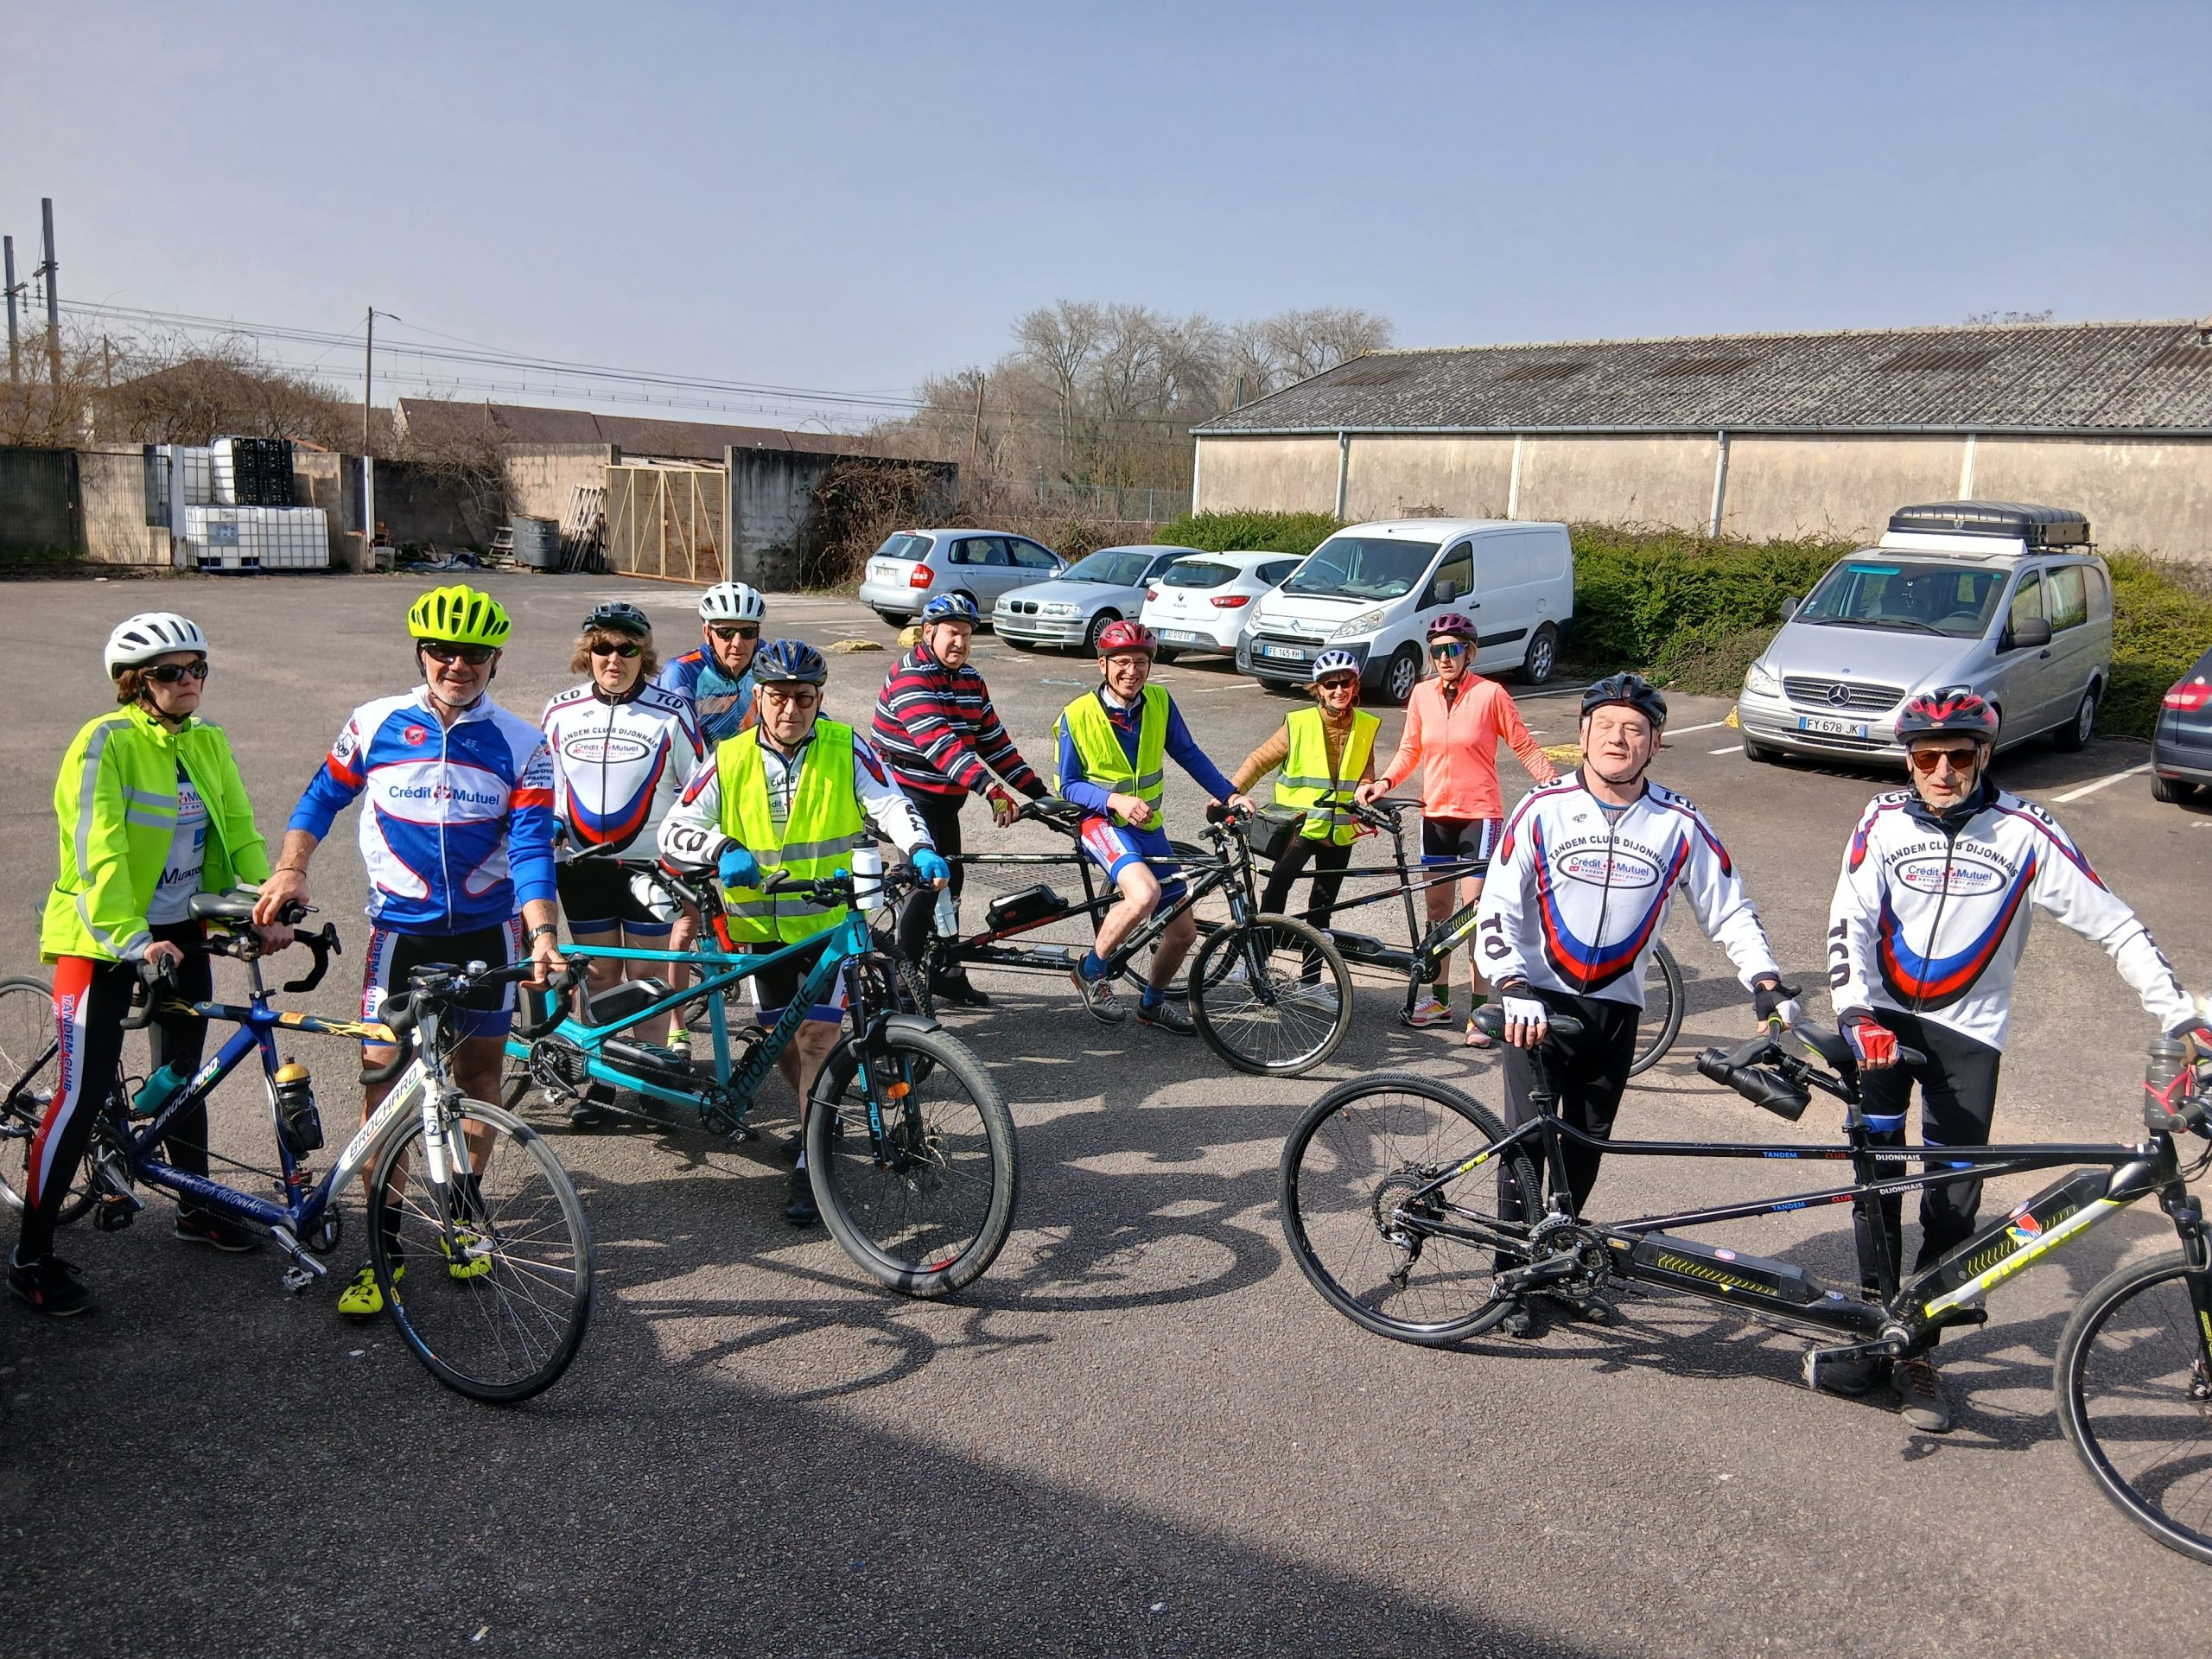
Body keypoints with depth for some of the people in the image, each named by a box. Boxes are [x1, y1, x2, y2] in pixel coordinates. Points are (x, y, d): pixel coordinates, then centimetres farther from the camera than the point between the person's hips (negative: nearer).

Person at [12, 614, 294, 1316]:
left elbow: (240, 832, 4)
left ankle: (196, 1207, 35)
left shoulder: (208, 742, 4)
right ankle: (31, 1257, 7)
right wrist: (131, 941, -30)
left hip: (182, 933, 6)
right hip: (102, 937, -6)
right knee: (83, 1093, -6)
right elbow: (98, 854, -22)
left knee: (183, 1075, 18)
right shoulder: (106, 741, -16)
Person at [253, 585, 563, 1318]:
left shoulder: (521, 746, -4)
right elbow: (323, 797, 12)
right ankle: (383, 1244, 8)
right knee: (384, 1079, -3)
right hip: (401, 931, 0)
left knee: (478, 1071, 11)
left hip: (488, 932, 0)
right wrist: (290, 868, -2)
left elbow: (532, 848, -9)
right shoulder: (374, 725, -1)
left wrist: (543, 934, -21)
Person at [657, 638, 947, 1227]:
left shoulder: (845, 750, -7)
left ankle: (811, 1163, 0)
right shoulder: (731, 761, -3)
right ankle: (816, 1118, 41)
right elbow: (675, 829, -6)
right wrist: (723, 849, -26)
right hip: (763, 924, 3)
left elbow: (890, 804, -9)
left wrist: (920, 849, -29)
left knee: (819, 1034, -10)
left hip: (834, 919, -2)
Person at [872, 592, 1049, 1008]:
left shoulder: (970, 678, 7)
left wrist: (1039, 791, 2)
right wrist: (992, 789, -43)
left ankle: (945, 974, 23)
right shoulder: (911, 678, -20)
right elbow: (941, 743, -33)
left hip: (944, 800, 8)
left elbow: (993, 740, 9)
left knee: (950, 881, 10)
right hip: (908, 793, -8)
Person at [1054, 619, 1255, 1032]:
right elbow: (1069, 785, -9)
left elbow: (1188, 754, 8)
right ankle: (1091, 970, -10)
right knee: (1144, 893, -34)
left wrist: (1231, 794, -1)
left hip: (1149, 827, 5)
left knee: (1184, 931, 7)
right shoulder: (1078, 715, -13)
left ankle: (1153, 1002, 35)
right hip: (1102, 821, -5)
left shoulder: (1160, 703, -3)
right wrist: (1116, 801, -25)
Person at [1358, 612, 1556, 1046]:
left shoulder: (1490, 694, -10)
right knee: (1436, 907, 12)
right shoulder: (1422, 694, 2)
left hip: (1479, 814, -5)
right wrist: (1384, 782, -6)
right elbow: (1409, 750, 10)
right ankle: (1440, 1000, 24)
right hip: (1435, 812, 5)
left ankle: (1479, 1010, 3)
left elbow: (1525, 747, -5)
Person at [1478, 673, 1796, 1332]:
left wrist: (1766, 982, -9)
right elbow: (1497, 907, -9)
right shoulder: (1544, 808, -8)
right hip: (1538, 1001, -2)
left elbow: (1729, 911, 4)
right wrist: (1514, 989, -22)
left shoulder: (1680, 824, -4)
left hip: (1615, 1007, 2)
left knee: (1587, 1144, 11)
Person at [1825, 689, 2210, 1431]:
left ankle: (1917, 1349, 16)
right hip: (1883, 1015, 1)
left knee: (1954, 1201, -1)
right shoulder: (1885, 819, -7)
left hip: (1967, 1029, 0)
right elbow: (1850, 921, -9)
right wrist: (1856, 1014, -21)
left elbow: (2115, 926, -8)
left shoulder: (2025, 832, -10)